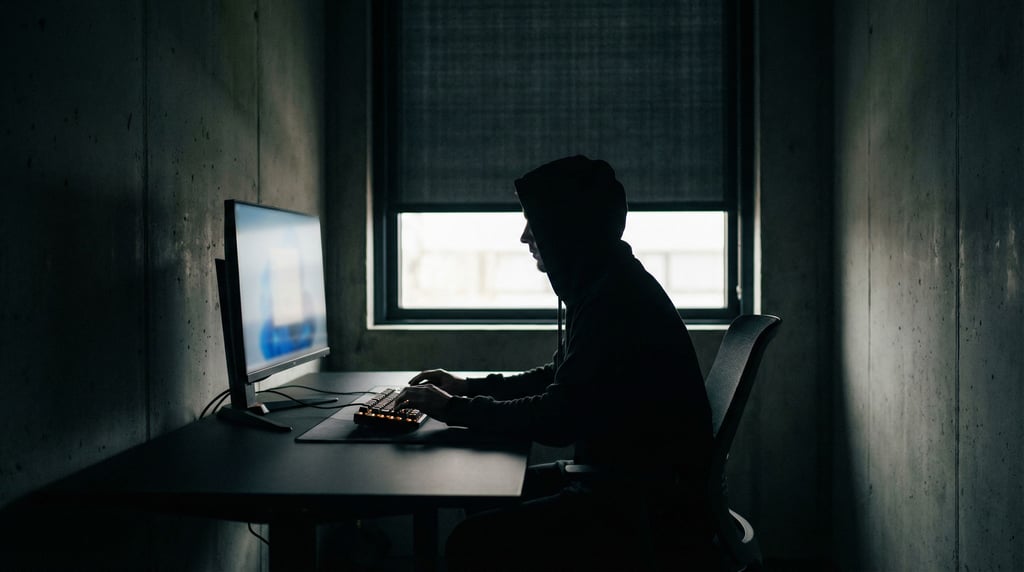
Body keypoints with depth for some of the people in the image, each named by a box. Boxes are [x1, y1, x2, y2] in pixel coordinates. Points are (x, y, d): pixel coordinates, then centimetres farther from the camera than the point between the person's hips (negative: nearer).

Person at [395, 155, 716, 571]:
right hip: (623, 478, 10)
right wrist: (469, 388, 14)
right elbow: (559, 377, 23)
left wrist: (453, 408, -10)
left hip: (652, 509, -10)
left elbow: (557, 420, -22)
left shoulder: (616, 300, -22)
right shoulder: (608, 287, 11)